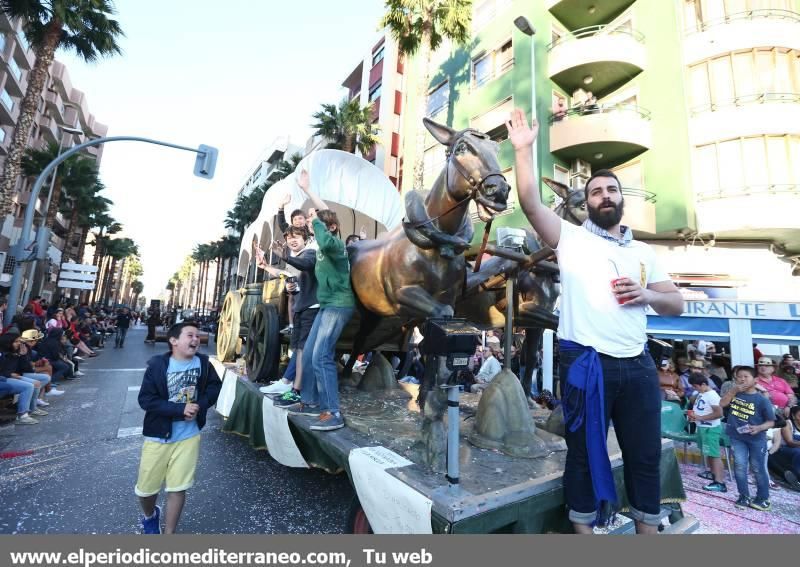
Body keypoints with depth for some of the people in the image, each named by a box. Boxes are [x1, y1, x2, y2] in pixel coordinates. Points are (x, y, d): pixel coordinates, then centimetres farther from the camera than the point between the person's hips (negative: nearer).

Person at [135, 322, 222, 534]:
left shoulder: (203, 362, -9)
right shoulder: (157, 365, -15)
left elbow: (214, 386, 2)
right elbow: (145, 399, -16)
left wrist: (200, 405, -16)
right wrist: (180, 409, -24)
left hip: (189, 437, 1)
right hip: (158, 436, 0)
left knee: (177, 488, 7)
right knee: (145, 489, 15)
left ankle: (170, 532, 31)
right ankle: (150, 516, 50)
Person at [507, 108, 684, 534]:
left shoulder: (643, 252, 16)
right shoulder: (570, 238, 2)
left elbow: (677, 304, 16)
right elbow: (530, 202, -11)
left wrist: (647, 295, -6)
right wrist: (523, 150, -12)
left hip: (638, 365, 5)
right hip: (585, 362, -4)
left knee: (645, 453, 16)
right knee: (584, 450, 8)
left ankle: (648, 529, 34)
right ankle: (583, 528, 24)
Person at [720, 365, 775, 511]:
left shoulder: (761, 399, -11)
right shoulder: (735, 394, 1)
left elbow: (771, 421, -6)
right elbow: (722, 404, -9)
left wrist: (759, 428, -25)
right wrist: (733, 390, -17)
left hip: (756, 439, -2)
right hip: (737, 437, 3)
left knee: (758, 469, 10)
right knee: (739, 467, 5)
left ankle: (763, 498, 27)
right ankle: (744, 497, 17)